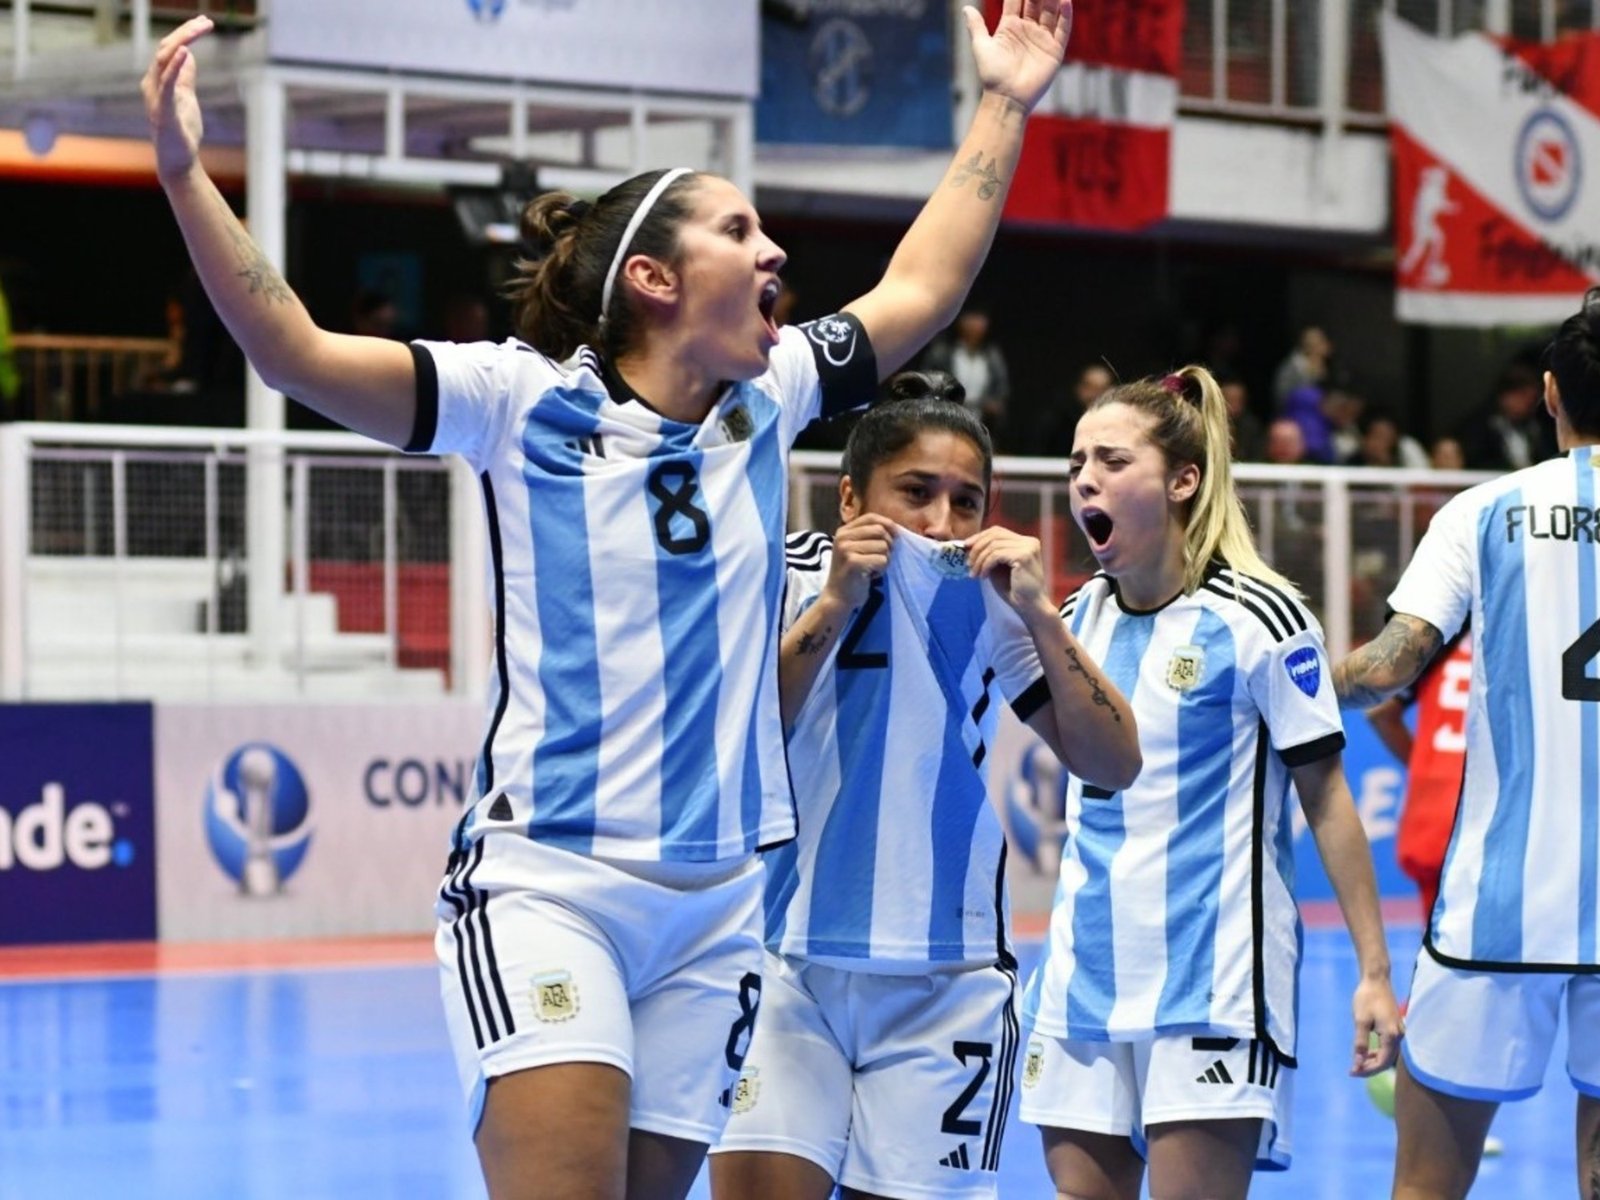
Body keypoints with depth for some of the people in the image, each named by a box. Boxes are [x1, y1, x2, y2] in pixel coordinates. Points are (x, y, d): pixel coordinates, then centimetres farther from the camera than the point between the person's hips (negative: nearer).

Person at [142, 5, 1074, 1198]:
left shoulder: (766, 404, 9)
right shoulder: (525, 402, -6)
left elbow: (920, 290, 23)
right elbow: (295, 351, -14)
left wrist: (1004, 106, 25)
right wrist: (186, 175, -25)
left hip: (717, 904, 5)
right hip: (544, 883, -5)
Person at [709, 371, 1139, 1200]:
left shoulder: (989, 604, 3)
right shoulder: (792, 574, -2)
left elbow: (1113, 766, -3)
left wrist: (1040, 615, -13)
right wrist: (833, 605, -18)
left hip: (945, 986, 2)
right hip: (787, 966, -2)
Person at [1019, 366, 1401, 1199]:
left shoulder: (1257, 617, -8)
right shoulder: (1080, 616, 9)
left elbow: (1325, 796, -5)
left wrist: (1373, 970, -8)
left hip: (1214, 988, -6)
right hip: (1087, 971, 6)